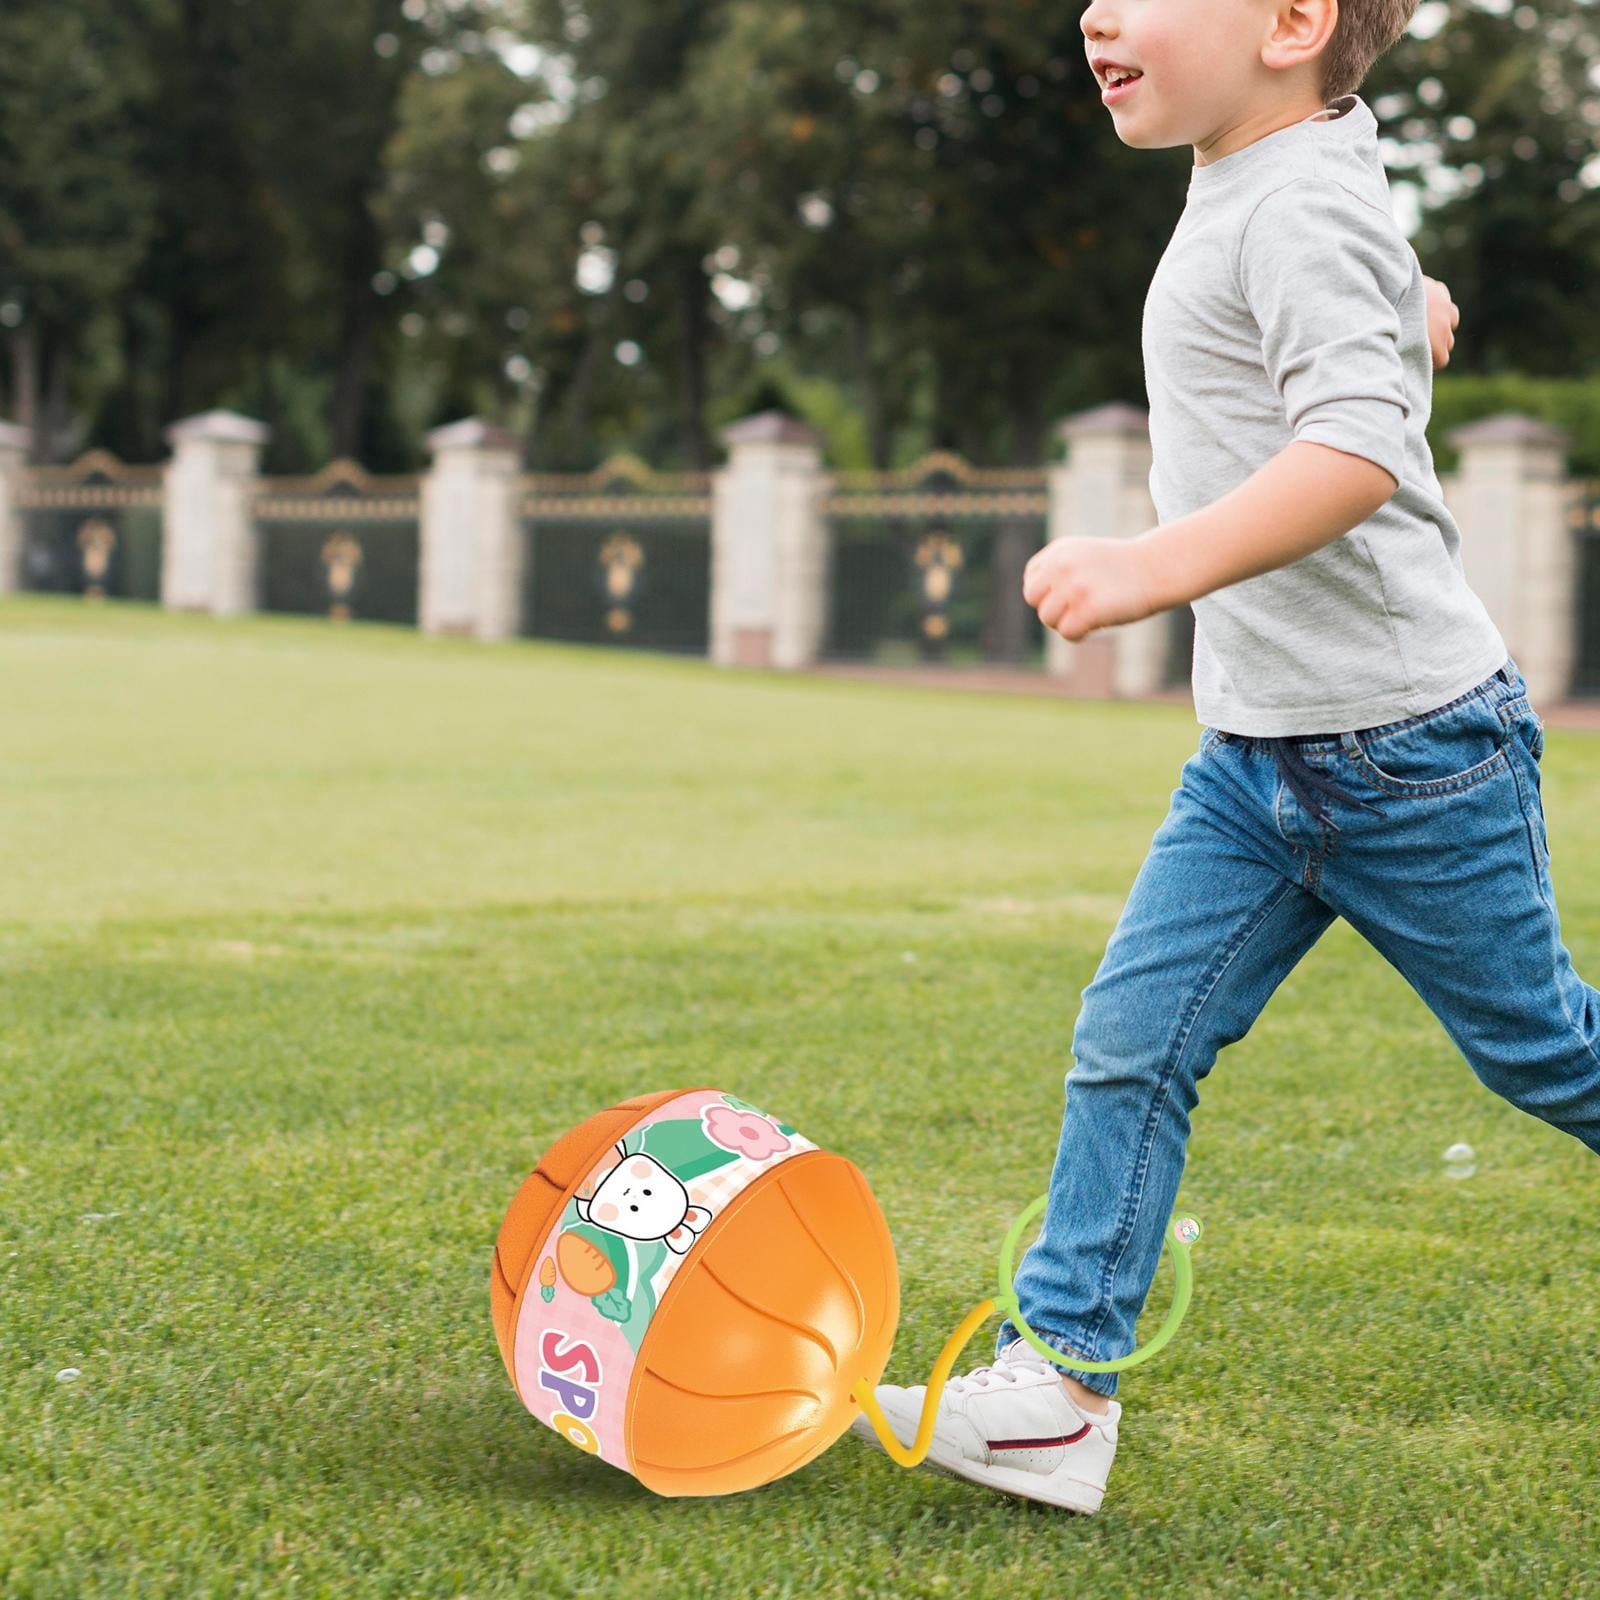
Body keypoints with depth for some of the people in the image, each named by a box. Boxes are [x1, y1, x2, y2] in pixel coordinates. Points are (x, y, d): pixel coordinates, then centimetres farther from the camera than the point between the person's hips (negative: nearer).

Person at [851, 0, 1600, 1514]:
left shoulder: (1300, 213, -20)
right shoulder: (1252, 182, 9)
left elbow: (1360, 449, -35)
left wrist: (1163, 564, -45)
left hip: (1407, 746, -8)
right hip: (1254, 757, 8)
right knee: (1130, 1044, -1)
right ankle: (1060, 1389, 0)